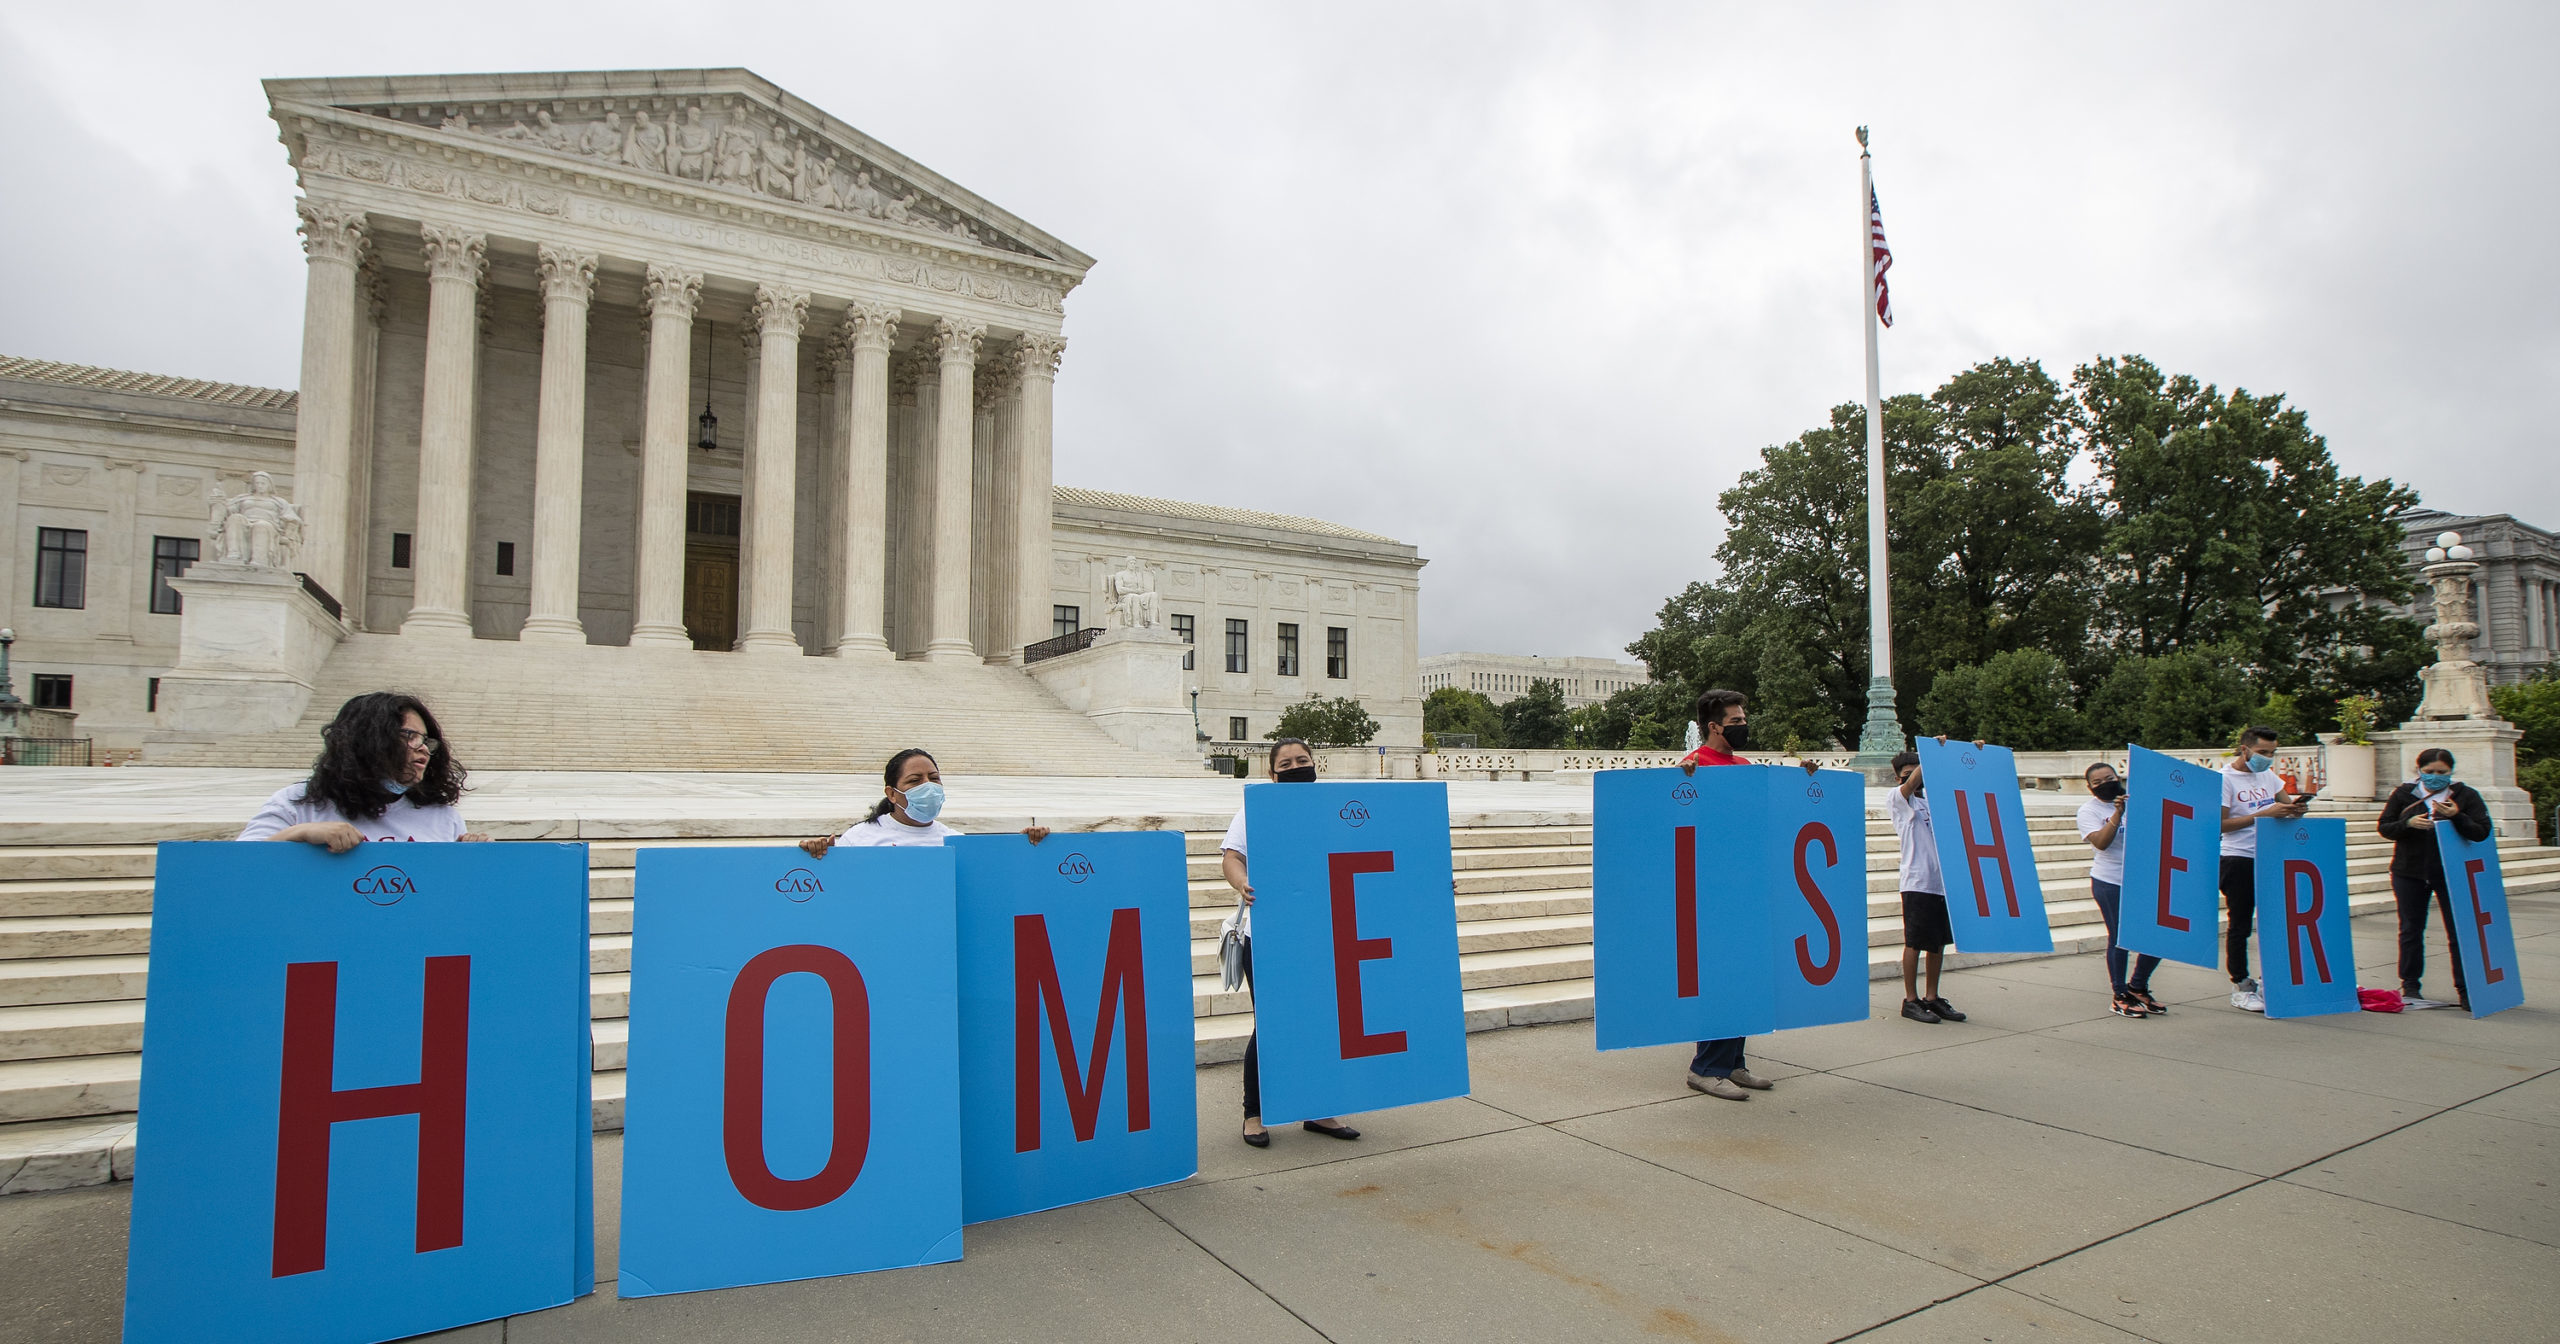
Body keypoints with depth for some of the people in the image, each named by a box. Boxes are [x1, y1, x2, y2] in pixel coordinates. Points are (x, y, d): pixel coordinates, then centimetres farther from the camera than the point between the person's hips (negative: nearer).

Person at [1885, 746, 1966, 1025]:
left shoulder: (1932, 794, 16)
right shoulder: (1895, 798, -1)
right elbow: (1911, 785, -19)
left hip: (1944, 880, 6)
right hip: (1917, 883, -6)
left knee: (1939, 942, 11)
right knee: (1915, 943, -1)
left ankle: (1932, 998, 21)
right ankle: (1910, 1000, 7)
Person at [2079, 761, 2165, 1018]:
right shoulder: (2089, 810, -3)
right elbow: (2101, 842, -18)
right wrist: (2118, 813, -22)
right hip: (2110, 883, -5)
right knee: (2119, 938, 1)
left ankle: (2138, 988, 24)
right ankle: (2120, 996, 15)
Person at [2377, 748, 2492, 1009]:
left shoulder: (2466, 795, -1)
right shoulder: (2403, 794, 1)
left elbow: (2482, 832, -9)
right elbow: (2384, 827, 1)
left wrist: (2456, 817, -25)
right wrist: (2408, 824, -18)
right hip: (2409, 872, 1)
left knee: (2459, 932, -1)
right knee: (2411, 930, 9)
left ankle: (2465, 990, 7)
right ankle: (2410, 986, 19)